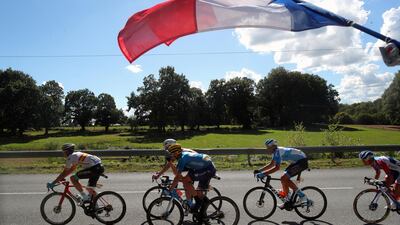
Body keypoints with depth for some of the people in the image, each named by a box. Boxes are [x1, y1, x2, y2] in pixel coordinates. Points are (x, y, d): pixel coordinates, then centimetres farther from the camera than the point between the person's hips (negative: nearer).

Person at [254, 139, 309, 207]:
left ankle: (302, 196, -6)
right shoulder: (276, 152, 8)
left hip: (302, 161, -10)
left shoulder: (277, 152, -21)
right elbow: (271, 165, 17)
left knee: (283, 178, -14)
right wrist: (259, 170, 9)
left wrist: (263, 174, -29)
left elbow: (277, 167, -30)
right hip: (298, 161, 10)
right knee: (284, 178, 8)